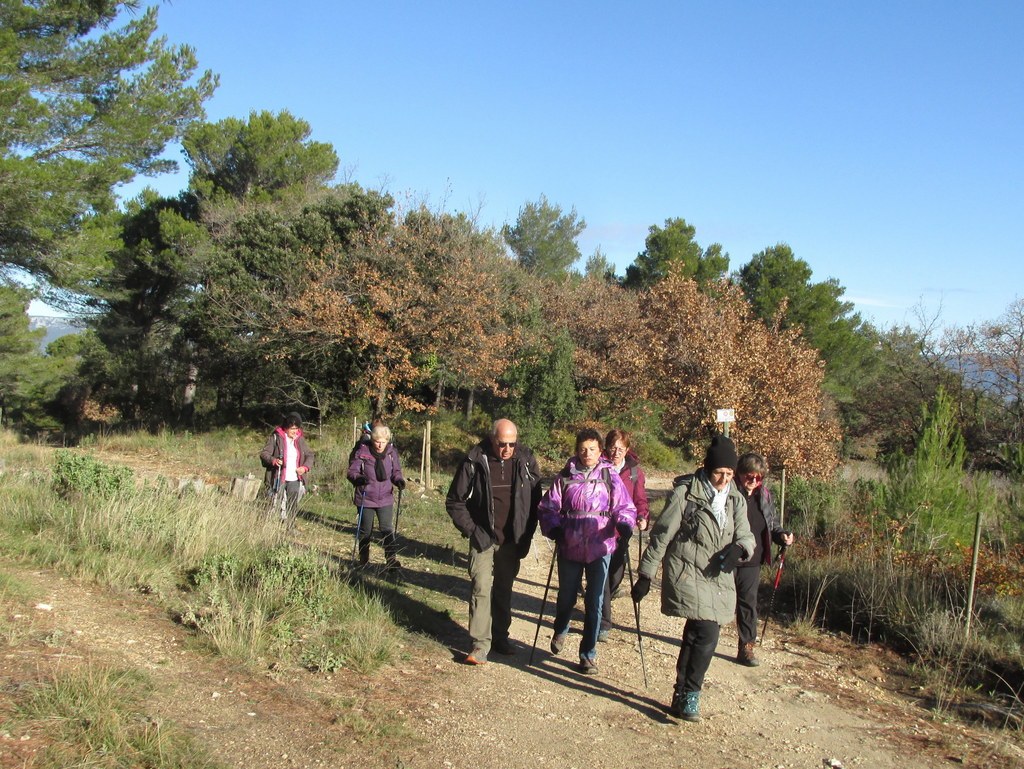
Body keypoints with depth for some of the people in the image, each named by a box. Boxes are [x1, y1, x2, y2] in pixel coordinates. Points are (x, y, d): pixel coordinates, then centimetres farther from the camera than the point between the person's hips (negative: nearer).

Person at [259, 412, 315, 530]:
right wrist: (273, 460, -27)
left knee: (293, 504, 6)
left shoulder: (300, 439, 7)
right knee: (276, 504, -2)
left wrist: (306, 467, -5)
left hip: (294, 479, 4)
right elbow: (264, 453, -6)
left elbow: (310, 455, 14)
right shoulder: (275, 437, -5)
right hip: (278, 478, -4)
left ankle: (291, 527, 16)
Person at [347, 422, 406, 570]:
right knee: (365, 530, 13)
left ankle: (391, 559, -1)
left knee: (387, 529, -5)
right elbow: (352, 472, -11)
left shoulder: (392, 452, -6)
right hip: (365, 499, -1)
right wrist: (359, 478, -32)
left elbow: (396, 471, 7)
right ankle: (363, 560, 28)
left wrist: (399, 480, -14)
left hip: (385, 498, 1)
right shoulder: (362, 452, -15)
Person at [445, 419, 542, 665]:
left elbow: (535, 498, 5)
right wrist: (470, 529, -8)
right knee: (481, 588, -9)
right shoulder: (475, 462, -12)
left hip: (512, 541, 3)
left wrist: (527, 533, 1)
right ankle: (480, 645, -5)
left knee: (504, 589, 14)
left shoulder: (526, 461, -5)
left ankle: (500, 636, 27)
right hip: (483, 539, -3)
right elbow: (455, 501, -3)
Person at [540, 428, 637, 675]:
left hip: (600, 548, -1)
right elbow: (548, 506, 2)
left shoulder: (610, 477, -1)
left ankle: (588, 654, 16)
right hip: (569, 548, 1)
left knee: (594, 603, 2)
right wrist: (553, 527, -16)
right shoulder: (565, 478, 0)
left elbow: (624, 507, 0)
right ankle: (560, 631, 48)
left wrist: (624, 524, -21)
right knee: (566, 597, 17)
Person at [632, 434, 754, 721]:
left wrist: (740, 548, -14)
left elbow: (745, 535, 11)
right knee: (707, 634, -16)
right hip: (688, 576, -6)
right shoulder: (685, 494, -11)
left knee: (695, 637, 15)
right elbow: (661, 536, -6)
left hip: (718, 579, 6)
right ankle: (689, 695, 0)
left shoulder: (735, 499, 7)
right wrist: (645, 575, -5)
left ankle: (682, 696, 29)